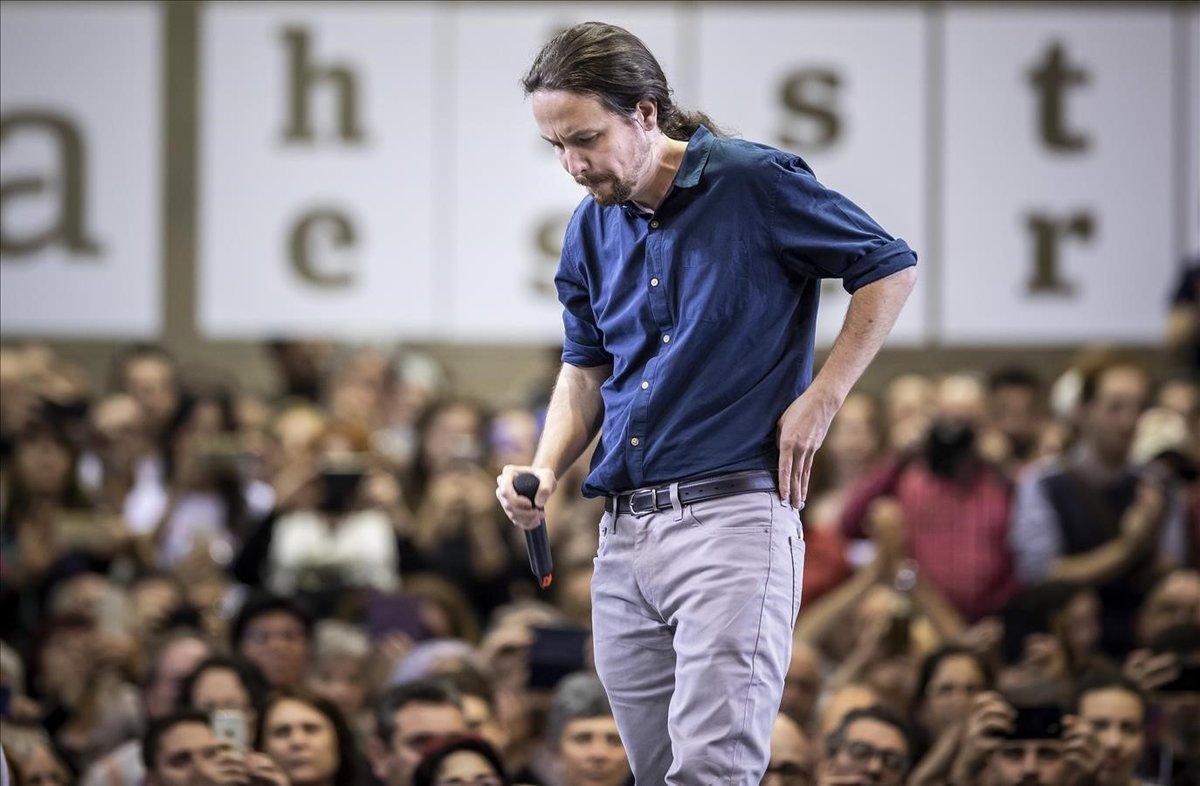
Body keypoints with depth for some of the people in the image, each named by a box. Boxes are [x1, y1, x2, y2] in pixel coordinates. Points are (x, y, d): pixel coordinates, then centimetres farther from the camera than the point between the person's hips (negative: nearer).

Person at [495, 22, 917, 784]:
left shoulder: (755, 182, -7)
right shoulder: (591, 230, 12)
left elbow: (892, 268, 1)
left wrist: (820, 400, -5)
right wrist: (545, 473, 5)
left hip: (731, 515, -7)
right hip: (624, 531, 7)